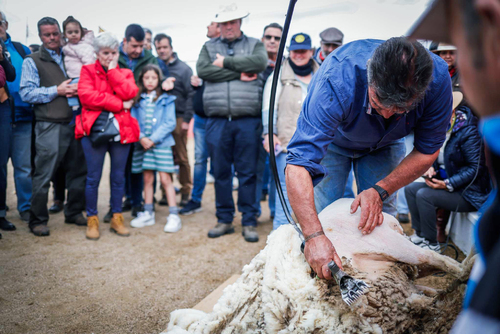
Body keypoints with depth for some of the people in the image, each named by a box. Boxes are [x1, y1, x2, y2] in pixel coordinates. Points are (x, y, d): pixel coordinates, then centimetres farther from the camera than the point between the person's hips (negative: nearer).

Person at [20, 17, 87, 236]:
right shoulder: (32, 61, 5)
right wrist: (57, 91, -13)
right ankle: (37, 220, 7)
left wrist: (77, 90, 2)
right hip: (50, 125, -5)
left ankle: (73, 212, 24)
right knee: (43, 175, -3)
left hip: (73, 122, 5)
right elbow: (26, 93, -5)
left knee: (78, 170, 9)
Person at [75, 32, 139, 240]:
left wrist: (113, 70, -3)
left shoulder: (125, 73, 15)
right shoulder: (88, 70, 7)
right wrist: (119, 104, -11)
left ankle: (116, 218, 19)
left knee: (118, 177, 8)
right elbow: (86, 96, -11)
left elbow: (129, 94, -6)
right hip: (94, 130, -2)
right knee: (93, 178, 1)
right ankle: (92, 220, 13)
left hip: (121, 131, 3)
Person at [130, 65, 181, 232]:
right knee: (147, 178, 10)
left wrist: (153, 139, -12)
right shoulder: (138, 100, 9)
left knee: (165, 179, -6)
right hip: (142, 144, 3)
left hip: (161, 143, -3)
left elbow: (170, 123, -5)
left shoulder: (166, 99, 1)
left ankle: (174, 216, -3)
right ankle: (148, 214, 20)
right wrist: (141, 138, -12)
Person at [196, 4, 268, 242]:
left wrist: (226, 62, -7)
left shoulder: (254, 44, 13)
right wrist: (239, 73, -6)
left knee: (247, 173, 1)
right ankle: (224, 220, 18)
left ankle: (249, 222, 10)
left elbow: (260, 62, -10)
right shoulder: (209, 47, 17)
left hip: (248, 120, -1)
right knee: (220, 172, 6)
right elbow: (202, 70, -3)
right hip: (217, 120, 2)